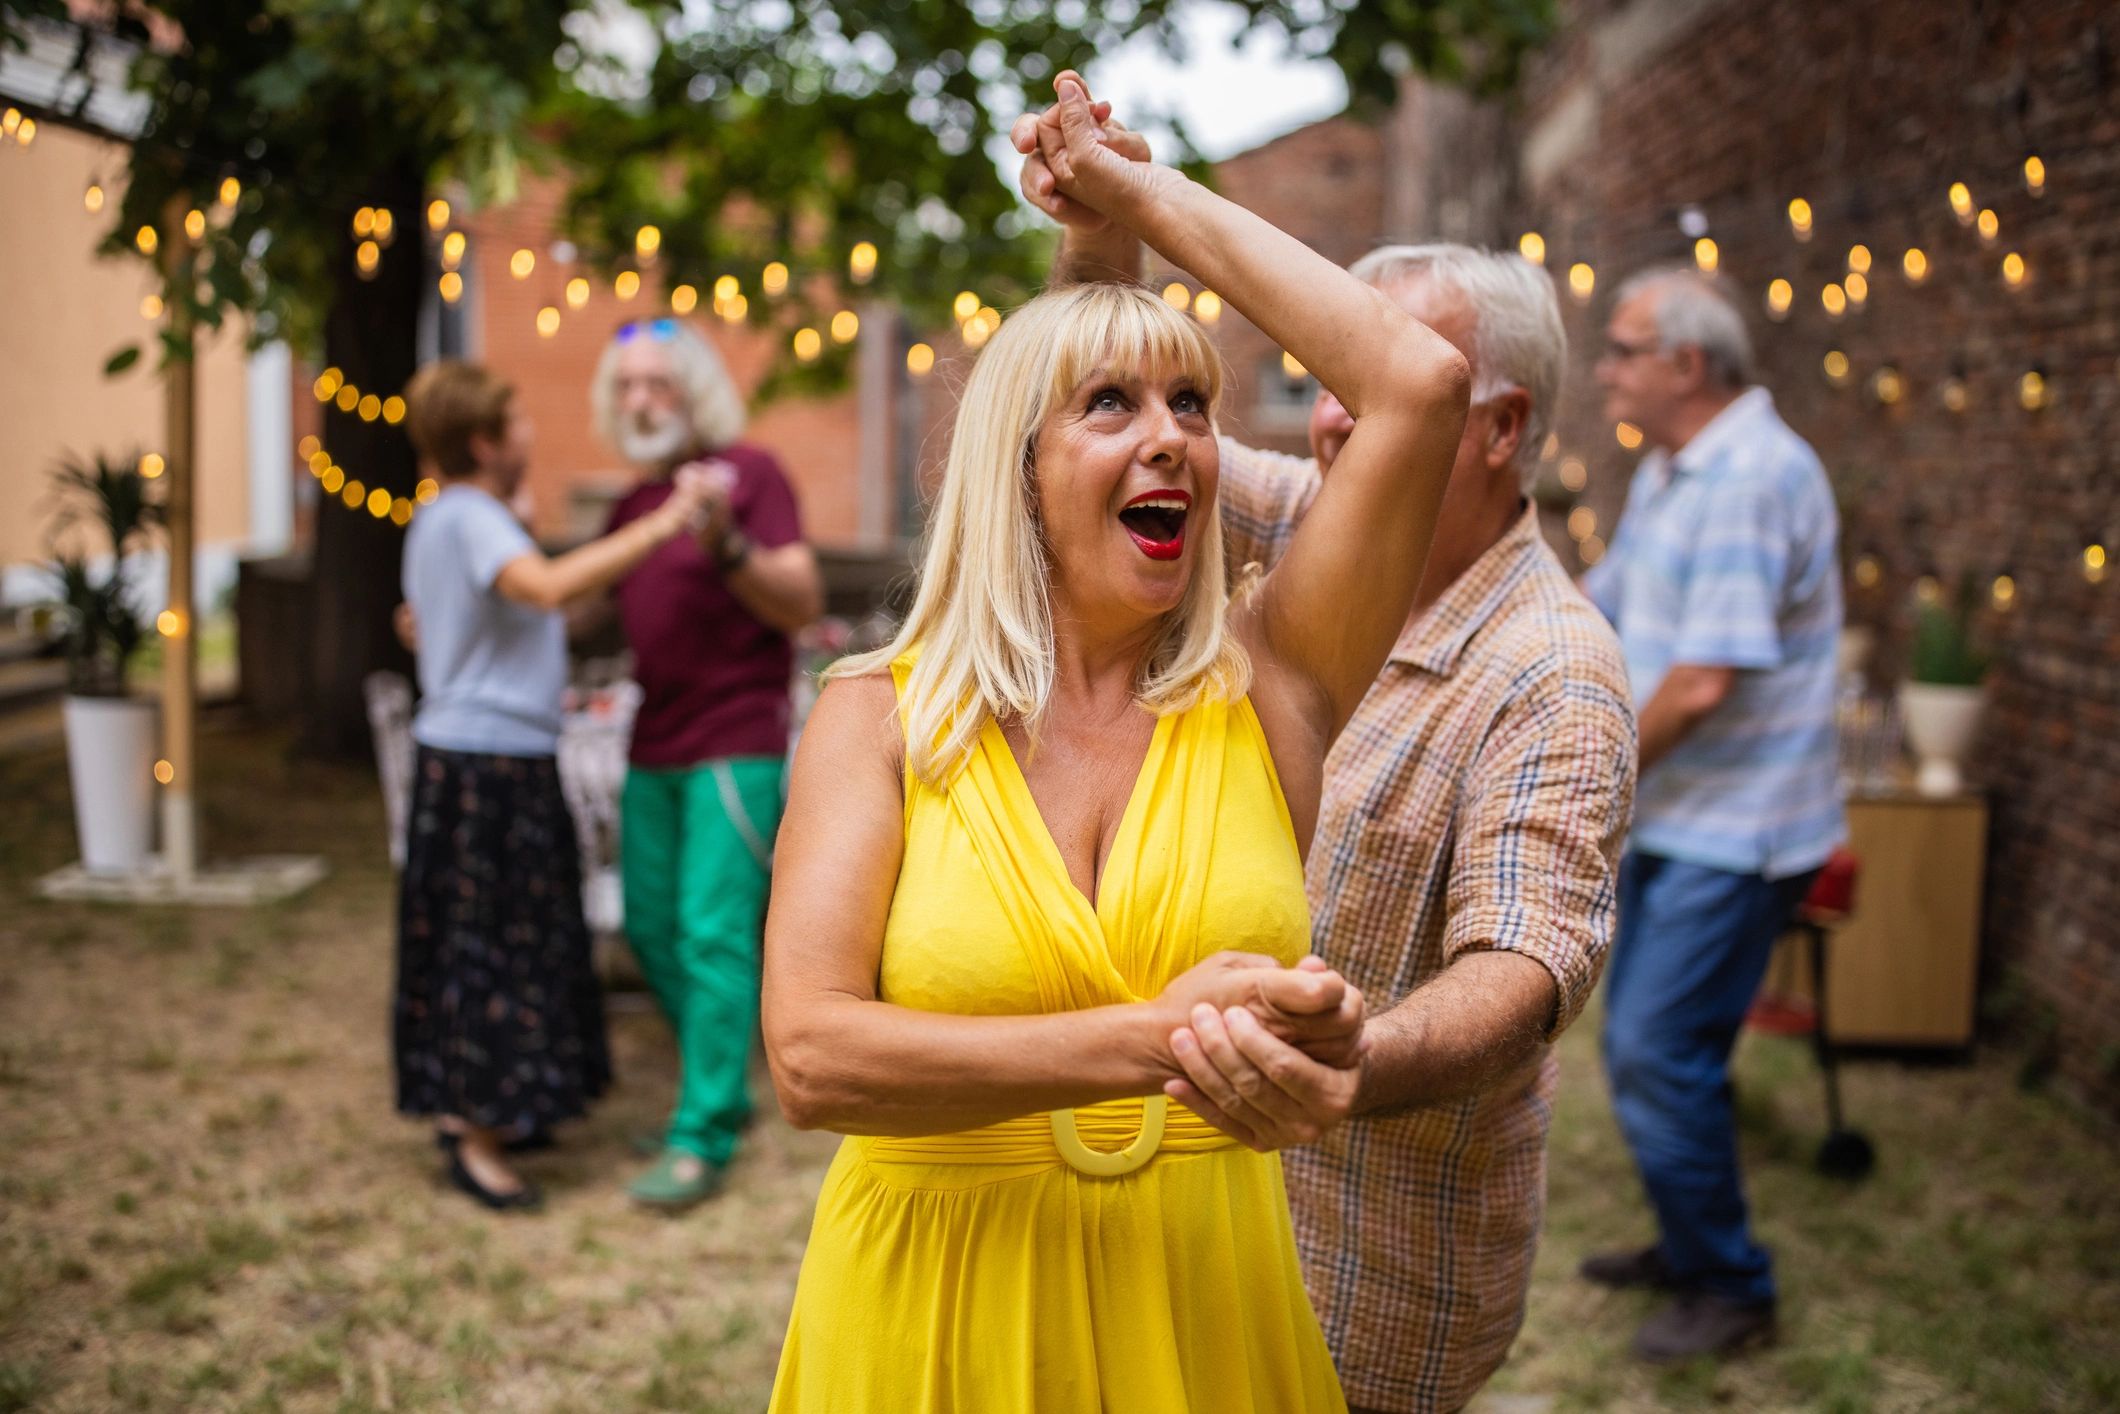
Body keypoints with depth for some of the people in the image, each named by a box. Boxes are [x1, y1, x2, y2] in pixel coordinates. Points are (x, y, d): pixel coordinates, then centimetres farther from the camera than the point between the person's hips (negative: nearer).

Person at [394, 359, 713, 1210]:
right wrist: (661, 526, -34)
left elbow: (415, 623, 28)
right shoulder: (467, 518, -17)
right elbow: (550, 587, -36)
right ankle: (477, 1139, -1)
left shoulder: (438, 521, 16)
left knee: (477, 940, 15)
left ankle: (465, 1110, 24)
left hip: (459, 751, 10)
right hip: (491, 761, -10)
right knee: (492, 939, -6)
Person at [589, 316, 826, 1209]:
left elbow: (804, 602, -13)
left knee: (713, 934, -9)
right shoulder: (633, 504, 15)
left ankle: (701, 1141, -4)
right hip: (654, 750, 8)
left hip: (735, 748, -8)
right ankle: (723, 1091, 28)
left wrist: (727, 542, -28)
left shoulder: (746, 471, -5)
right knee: (651, 928, 11)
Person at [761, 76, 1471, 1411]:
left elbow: (1423, 378, -13)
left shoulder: (1266, 687, -3)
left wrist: (1151, 193, -4)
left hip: (1202, 1306, 2)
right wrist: (1148, 1041, -27)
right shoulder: (880, 715, -5)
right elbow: (812, 1054, -17)